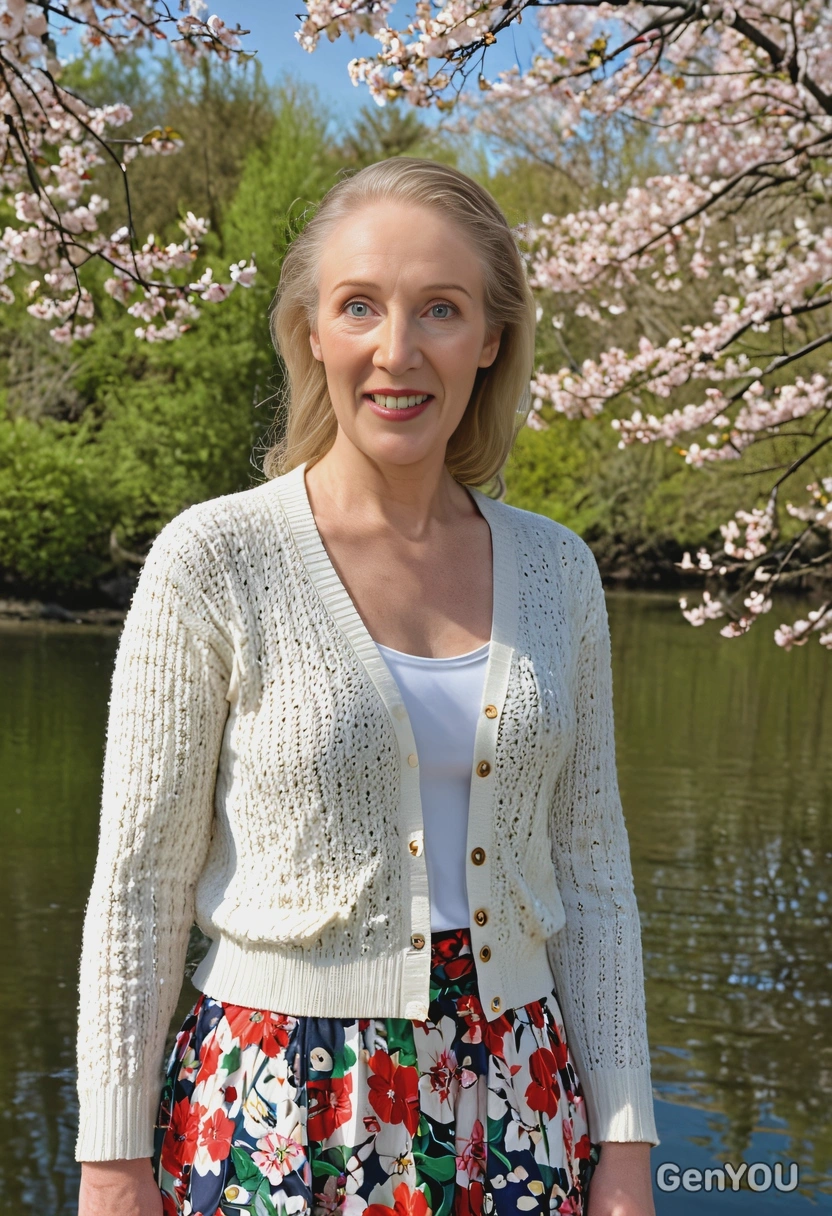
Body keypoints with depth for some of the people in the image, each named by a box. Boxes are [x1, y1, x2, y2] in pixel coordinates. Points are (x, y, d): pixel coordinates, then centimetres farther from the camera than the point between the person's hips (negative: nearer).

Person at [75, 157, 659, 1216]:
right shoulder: (213, 560, -10)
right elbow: (139, 888, -7)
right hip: (279, 1114, -3)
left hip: (518, 1107, 4)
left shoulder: (555, 570, 2)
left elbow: (591, 874, 6)